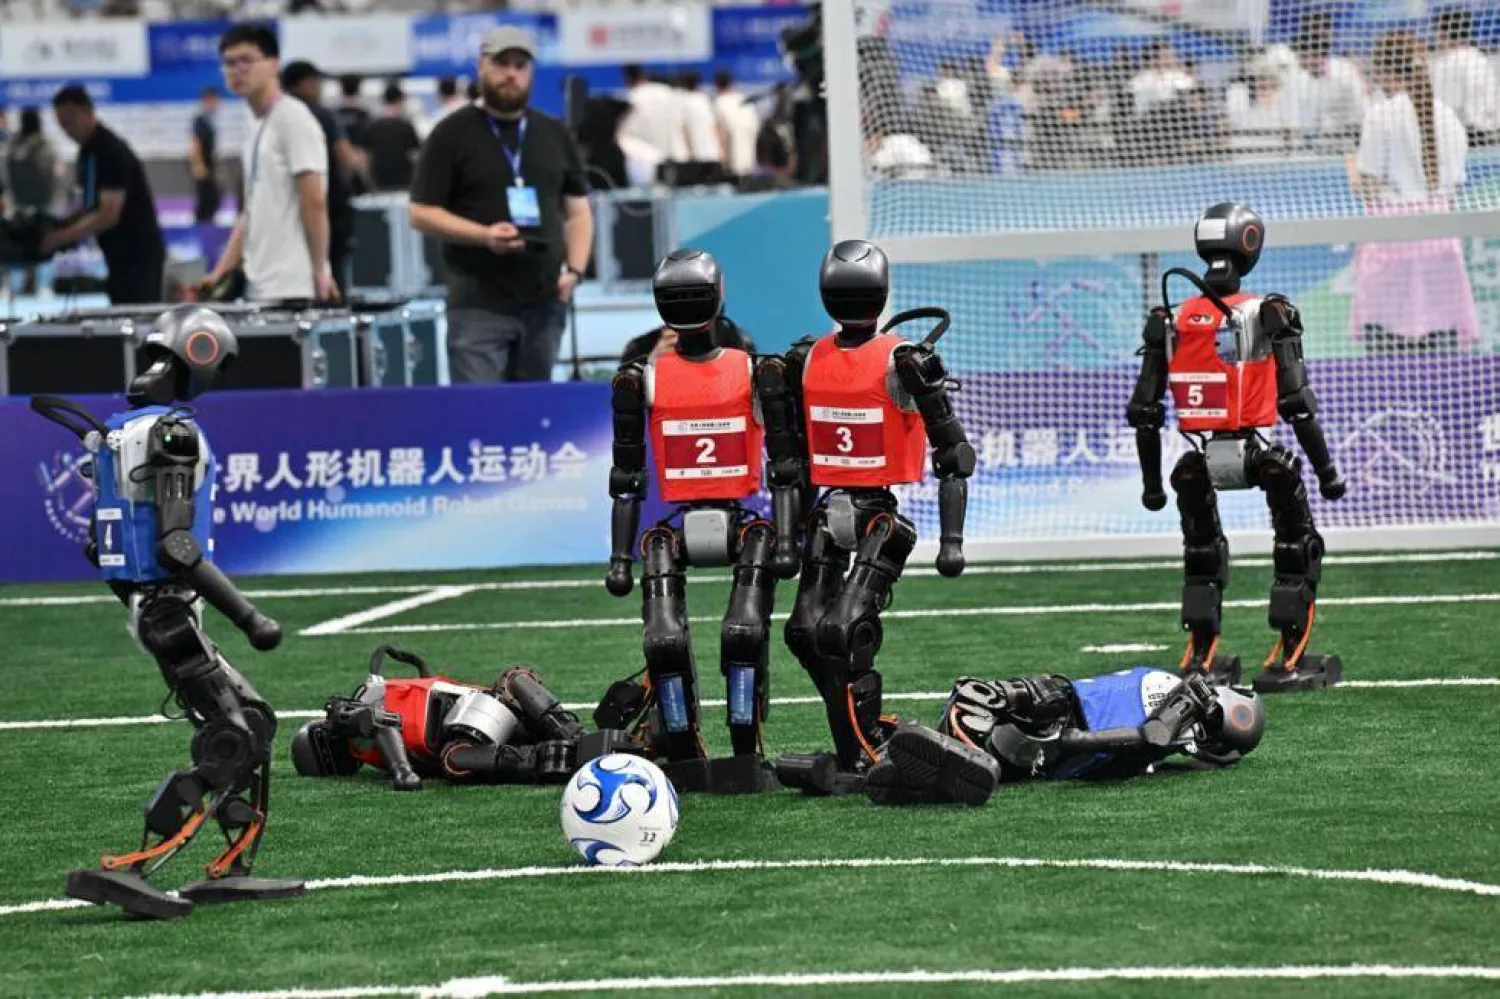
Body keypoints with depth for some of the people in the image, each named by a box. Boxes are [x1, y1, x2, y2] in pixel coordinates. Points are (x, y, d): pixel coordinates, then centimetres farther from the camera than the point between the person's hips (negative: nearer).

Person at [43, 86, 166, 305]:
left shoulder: (112, 152, -17)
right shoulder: (87, 151, 11)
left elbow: (109, 215, -23)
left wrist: (63, 236, -22)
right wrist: (60, 227, 3)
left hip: (139, 255, -9)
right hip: (120, 254, 9)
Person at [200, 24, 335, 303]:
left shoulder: (292, 118, -7)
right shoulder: (256, 126, 18)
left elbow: (314, 202, -11)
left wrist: (319, 272, -13)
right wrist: (221, 272, 15)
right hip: (260, 288, 8)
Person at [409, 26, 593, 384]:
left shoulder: (554, 134, 15)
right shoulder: (452, 135, 1)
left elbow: (578, 211, 17)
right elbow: (422, 213, -1)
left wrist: (574, 269, 1)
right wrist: (484, 236, -15)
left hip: (544, 301, 4)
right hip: (479, 303, -4)